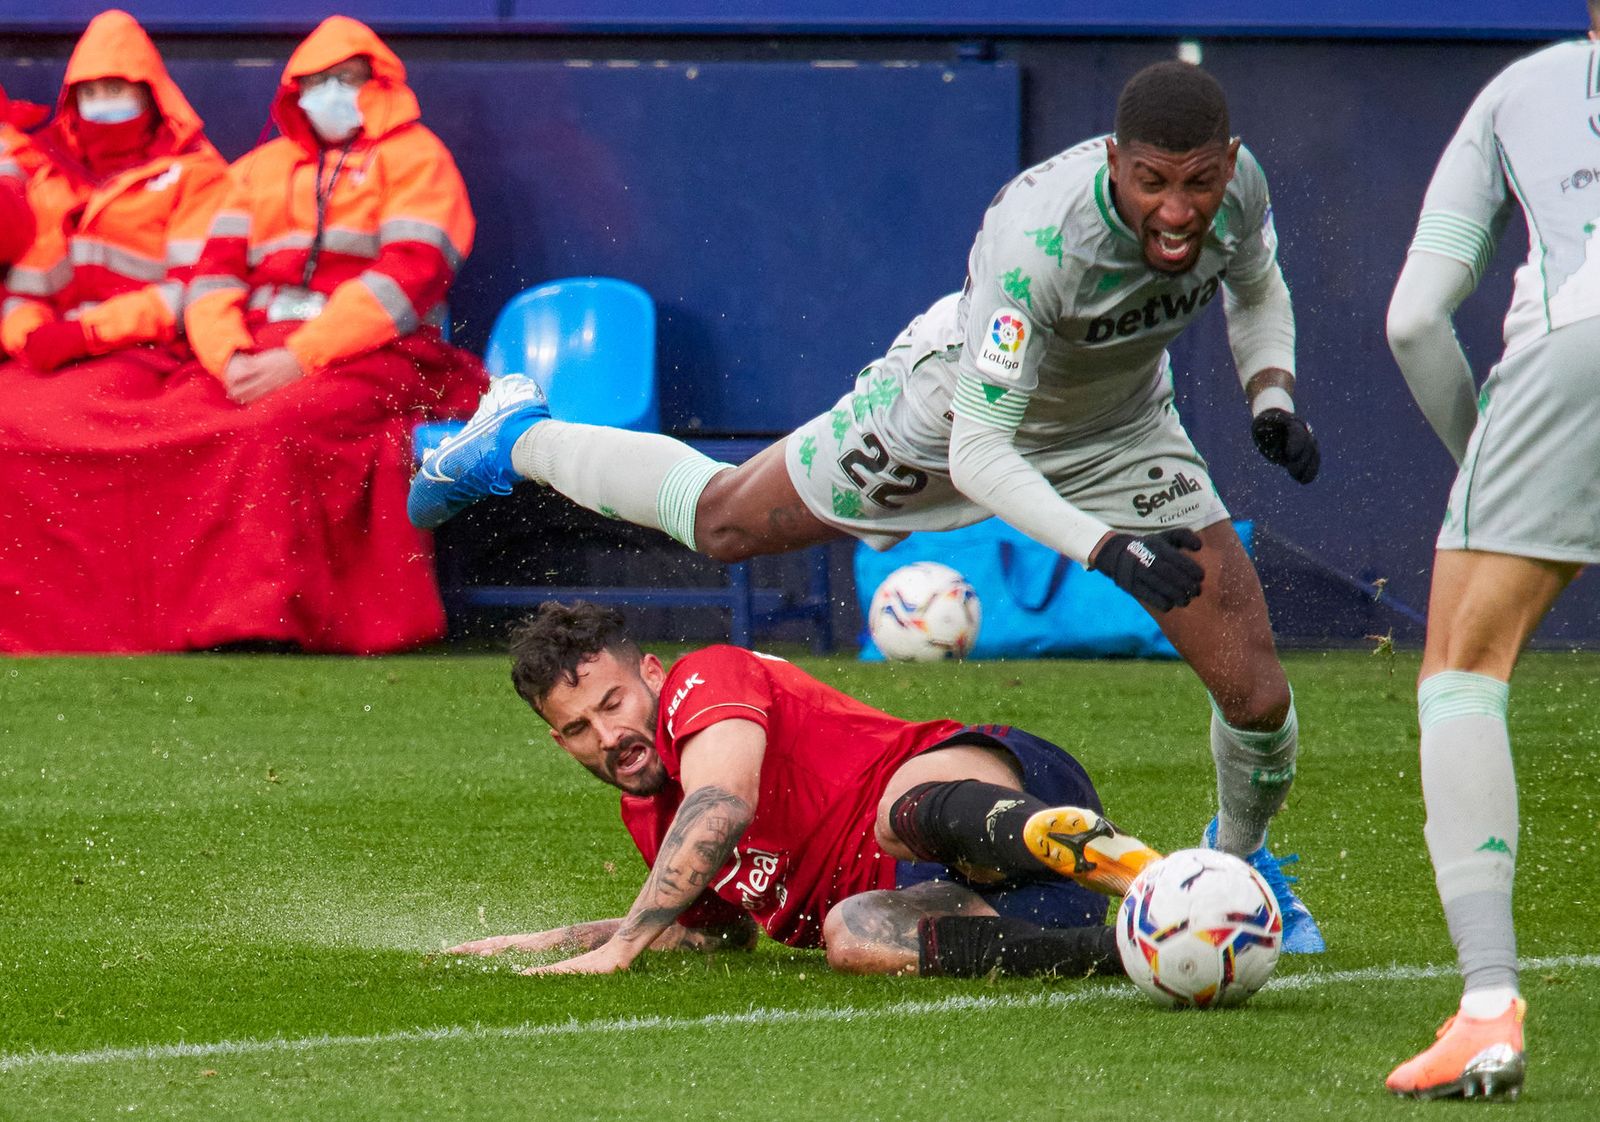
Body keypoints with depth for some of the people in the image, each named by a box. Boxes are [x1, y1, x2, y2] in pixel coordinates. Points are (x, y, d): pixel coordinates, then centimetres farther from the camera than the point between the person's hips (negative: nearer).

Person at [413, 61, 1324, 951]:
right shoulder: (1037, 237, -44)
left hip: (1121, 432, 4)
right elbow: (977, 453, -39)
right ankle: (522, 441, 46)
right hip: (960, 407, -4)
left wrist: (1274, 399, -17)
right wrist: (1104, 548, -50)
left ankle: (1239, 858, 31)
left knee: (1258, 695, -4)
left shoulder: (1238, 185, -26)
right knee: (722, 522, 17)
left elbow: (1259, 291, 1)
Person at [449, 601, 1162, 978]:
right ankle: (1113, 948, -44)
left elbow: (722, 807, -21)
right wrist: (553, 942, 32)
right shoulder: (646, 815, 24)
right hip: (939, 889, 7)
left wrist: (619, 947, -21)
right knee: (852, 934, -30)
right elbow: (722, 927, 41)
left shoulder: (709, 680, -2)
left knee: (910, 806, -42)